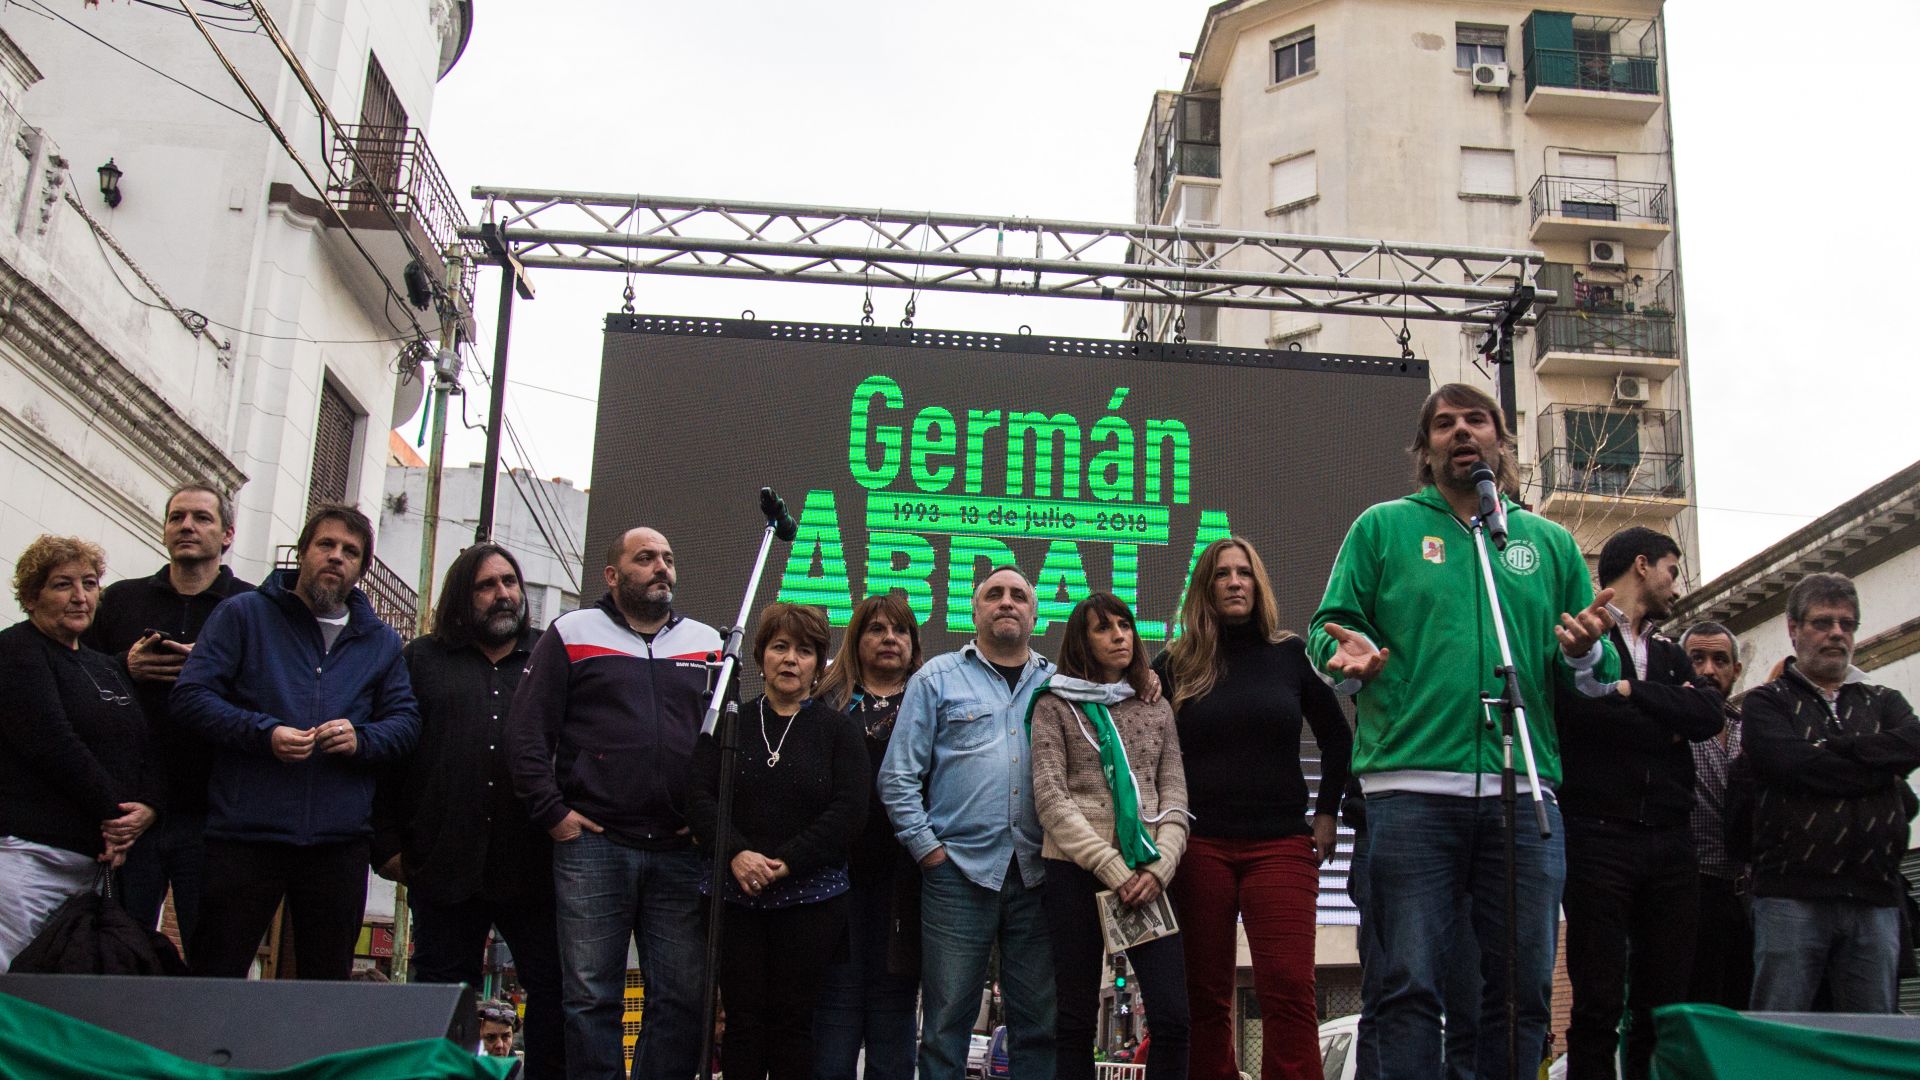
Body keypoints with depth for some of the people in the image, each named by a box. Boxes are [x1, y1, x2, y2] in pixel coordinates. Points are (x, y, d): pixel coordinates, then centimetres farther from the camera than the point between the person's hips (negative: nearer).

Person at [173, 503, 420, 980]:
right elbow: (191, 695, -3)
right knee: (216, 977, 3)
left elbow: (406, 721, 10)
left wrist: (362, 739, -11)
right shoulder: (243, 614, 4)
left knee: (329, 980, 11)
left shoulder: (380, 641, 15)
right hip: (243, 833, -3)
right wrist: (264, 733, -17)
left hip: (339, 841, 3)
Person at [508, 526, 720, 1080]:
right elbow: (526, 731, 2)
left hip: (682, 852, 2)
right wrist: (552, 812, -6)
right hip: (592, 844, -2)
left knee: (683, 997, 3)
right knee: (591, 997, 2)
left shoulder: (708, 644, 13)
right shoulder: (572, 634, 6)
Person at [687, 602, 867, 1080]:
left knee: (793, 1018, 0)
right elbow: (700, 798, 0)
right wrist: (736, 853, -17)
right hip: (735, 894, 2)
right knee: (743, 1018, 2)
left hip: (811, 896, -1)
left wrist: (786, 862, -14)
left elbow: (849, 811, -6)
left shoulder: (839, 729, 4)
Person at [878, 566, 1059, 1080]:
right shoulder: (938, 678, 7)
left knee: (1039, 1023, 6)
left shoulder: (1060, 684, 14)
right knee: (947, 1021, 1)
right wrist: (926, 847, -3)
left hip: (1039, 876, 2)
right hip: (959, 870, -2)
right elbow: (898, 776, 3)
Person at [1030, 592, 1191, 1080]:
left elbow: (1174, 797, 10)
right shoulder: (1054, 706, 6)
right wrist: (1112, 869, -12)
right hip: (1075, 873, -2)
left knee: (1174, 1017, -7)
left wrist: (1160, 867, -8)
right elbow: (1051, 800, -4)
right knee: (1076, 1019, 0)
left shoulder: (1156, 709, 16)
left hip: (1146, 873, 3)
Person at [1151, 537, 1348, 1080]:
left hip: (1280, 845, 0)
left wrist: (1326, 813, 12)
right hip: (1199, 846, 1)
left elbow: (1337, 737, 18)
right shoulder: (1176, 664, 7)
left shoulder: (1291, 654, 8)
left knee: (1289, 989, -11)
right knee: (1205, 996, 3)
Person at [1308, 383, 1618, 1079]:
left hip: (1524, 791, 3)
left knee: (1523, 987, 4)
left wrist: (1583, 652, -6)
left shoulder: (1550, 542, 19)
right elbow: (1330, 627, 8)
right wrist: (1346, 653, -14)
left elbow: (1601, 674, 16)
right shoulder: (1383, 527, 13)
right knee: (1410, 984, -5)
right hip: (1411, 790, -2)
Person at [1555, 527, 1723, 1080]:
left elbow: (1709, 717, 5)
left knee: (1666, 1005, 5)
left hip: (1668, 842, 6)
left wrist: (1629, 691, -5)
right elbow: (1576, 710, -13)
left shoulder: (1671, 654, 23)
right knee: (1599, 1004, -6)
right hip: (1598, 834, -6)